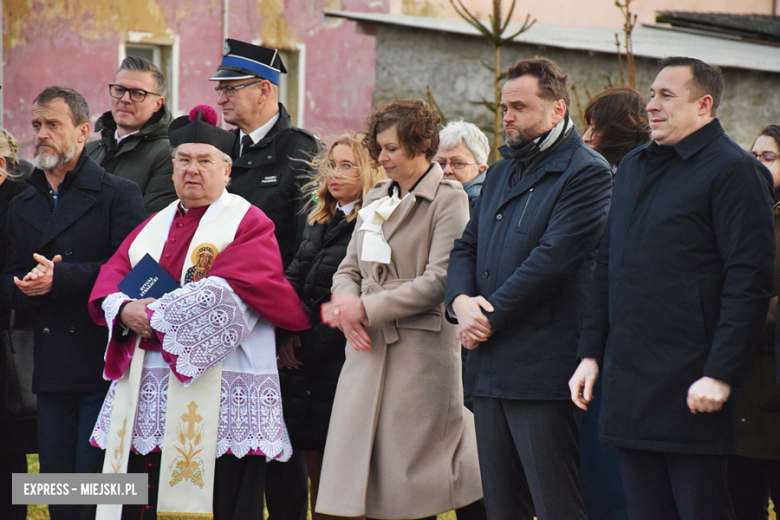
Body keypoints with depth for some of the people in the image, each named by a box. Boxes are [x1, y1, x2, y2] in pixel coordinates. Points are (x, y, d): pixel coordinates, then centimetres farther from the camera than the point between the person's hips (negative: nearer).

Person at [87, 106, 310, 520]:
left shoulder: (248, 222, 2)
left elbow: (227, 293, -13)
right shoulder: (156, 226, 22)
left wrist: (156, 314, -12)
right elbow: (111, 277, 12)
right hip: (144, 393, 6)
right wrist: (126, 311, -10)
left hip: (214, 395, -6)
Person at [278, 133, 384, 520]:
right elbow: (293, 277, 13)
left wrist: (308, 342, -11)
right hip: (304, 357, 7)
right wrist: (287, 334, -4)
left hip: (341, 356, -7)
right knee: (316, 471, 9)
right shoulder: (318, 220, 17)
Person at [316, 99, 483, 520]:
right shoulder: (376, 198, 17)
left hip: (421, 349, -6)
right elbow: (349, 268, 17)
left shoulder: (448, 199, -4)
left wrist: (367, 308, -14)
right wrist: (347, 306, -6)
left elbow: (440, 280, -13)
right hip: (369, 350, 6)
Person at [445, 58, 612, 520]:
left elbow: (553, 258, -16)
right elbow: (466, 247, 18)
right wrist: (462, 301, -4)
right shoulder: (501, 173, 20)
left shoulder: (587, 173, -8)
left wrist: (490, 317, -13)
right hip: (490, 369, 8)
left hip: (543, 372, -8)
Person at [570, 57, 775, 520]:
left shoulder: (733, 170, -7)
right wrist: (591, 352, 14)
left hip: (690, 391, -7)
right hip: (627, 386, 7)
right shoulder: (633, 169, 17)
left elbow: (749, 282, -13)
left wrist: (720, 375, -19)